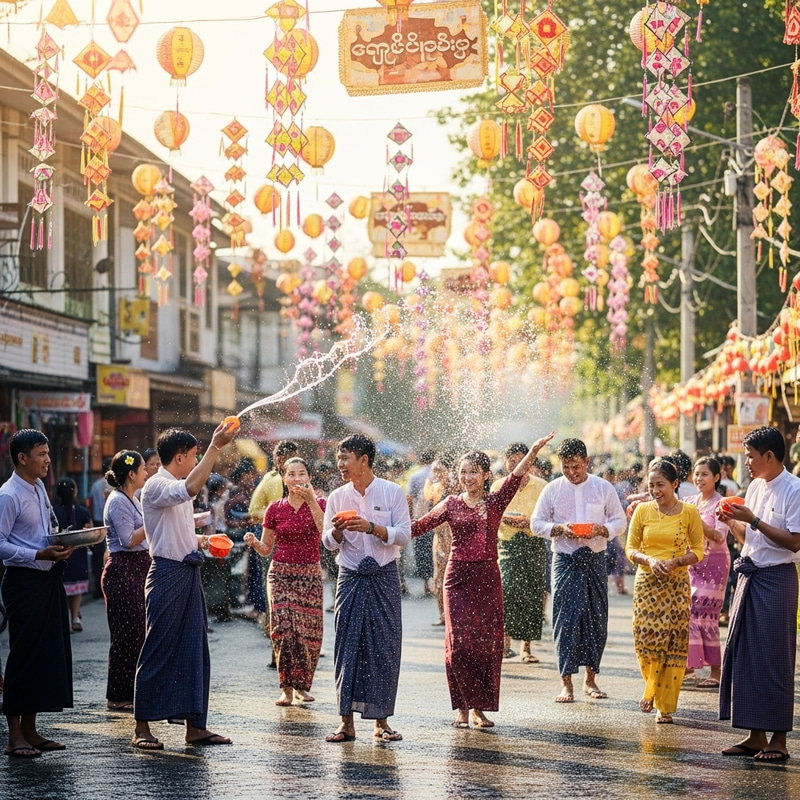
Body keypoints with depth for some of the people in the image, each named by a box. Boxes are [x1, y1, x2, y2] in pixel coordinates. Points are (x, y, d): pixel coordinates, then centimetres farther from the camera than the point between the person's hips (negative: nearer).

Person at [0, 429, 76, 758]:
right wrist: (39, 555, -23)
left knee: (50, 653, 10)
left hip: (48, 578, 9)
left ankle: (30, 730, 18)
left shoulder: (39, 488, 13)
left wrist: (61, 547, 5)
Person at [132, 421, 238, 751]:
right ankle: (142, 727, 0)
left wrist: (201, 540, 16)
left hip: (189, 574, 9)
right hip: (167, 574, -9)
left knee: (195, 650, 8)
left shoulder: (178, 488, 19)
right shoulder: (156, 486, -11)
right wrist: (215, 446, -33)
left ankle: (195, 726, 13)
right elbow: (189, 489, -34)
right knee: (158, 651, -5)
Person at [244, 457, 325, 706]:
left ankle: (302, 685, 13)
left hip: (310, 574, -1)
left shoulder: (318, 504, 2)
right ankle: (287, 687, -6)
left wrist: (311, 501, -23)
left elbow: (326, 532, -19)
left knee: (308, 631, -3)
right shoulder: (275, 509, 5)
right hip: (281, 573, 1)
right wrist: (254, 542, -10)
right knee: (282, 628, -12)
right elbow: (266, 549, 11)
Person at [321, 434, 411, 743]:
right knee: (347, 646, -2)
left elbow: (404, 534, -6)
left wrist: (371, 527, -18)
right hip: (350, 578, 2)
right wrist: (336, 531, -12)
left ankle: (381, 720, 6)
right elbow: (328, 542, 10)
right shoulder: (337, 497, 7)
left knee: (384, 646, -1)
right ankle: (347, 721, 2)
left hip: (384, 578, -2)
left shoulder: (392, 492, -1)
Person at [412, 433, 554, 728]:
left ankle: (480, 708, 9)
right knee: (459, 643, -4)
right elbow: (420, 525, 4)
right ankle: (462, 707, 6)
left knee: (485, 644, 0)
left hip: (487, 579, 0)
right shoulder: (452, 504, 7)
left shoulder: (495, 502, 4)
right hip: (458, 578, 0)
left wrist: (533, 452, -27)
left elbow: (515, 477, -12)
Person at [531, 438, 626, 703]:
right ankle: (566, 683, -2)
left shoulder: (603, 488, 3)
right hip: (565, 560, -1)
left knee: (596, 619, 4)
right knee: (565, 620, -6)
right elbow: (536, 523, 6)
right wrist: (559, 529, -13)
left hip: (595, 559, 1)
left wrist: (601, 529, -14)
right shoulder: (552, 490, 2)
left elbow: (620, 521, 6)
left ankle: (590, 679, 16)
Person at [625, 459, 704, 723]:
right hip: (646, 582, 1)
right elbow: (630, 548, 6)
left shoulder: (689, 512, -1)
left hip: (677, 584, -1)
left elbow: (698, 551, 3)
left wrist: (676, 562, -14)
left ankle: (665, 706, 6)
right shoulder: (643, 511, 2)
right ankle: (651, 688, 19)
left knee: (673, 644, -3)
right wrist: (649, 560, -13)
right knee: (646, 639, -9)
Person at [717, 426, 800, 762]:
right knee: (744, 654, 8)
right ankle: (755, 735, 16)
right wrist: (731, 521, 1)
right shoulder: (755, 488, 12)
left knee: (773, 658, -4)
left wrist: (752, 520, -19)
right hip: (750, 575, 8)